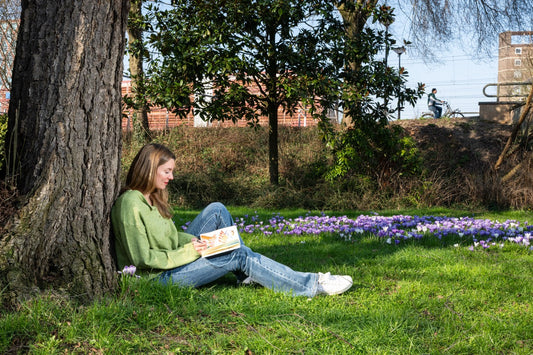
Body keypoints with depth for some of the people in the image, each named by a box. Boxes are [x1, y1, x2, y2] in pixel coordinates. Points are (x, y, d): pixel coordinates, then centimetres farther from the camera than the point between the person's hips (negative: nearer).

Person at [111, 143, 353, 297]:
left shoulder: (153, 198, 9)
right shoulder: (131, 203, -21)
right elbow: (143, 258, -24)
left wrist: (192, 242, -6)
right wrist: (188, 252, -20)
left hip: (175, 259, 9)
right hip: (159, 278, -9)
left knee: (216, 210, 1)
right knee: (239, 257, -14)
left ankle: (248, 274, 4)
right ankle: (312, 286, -7)